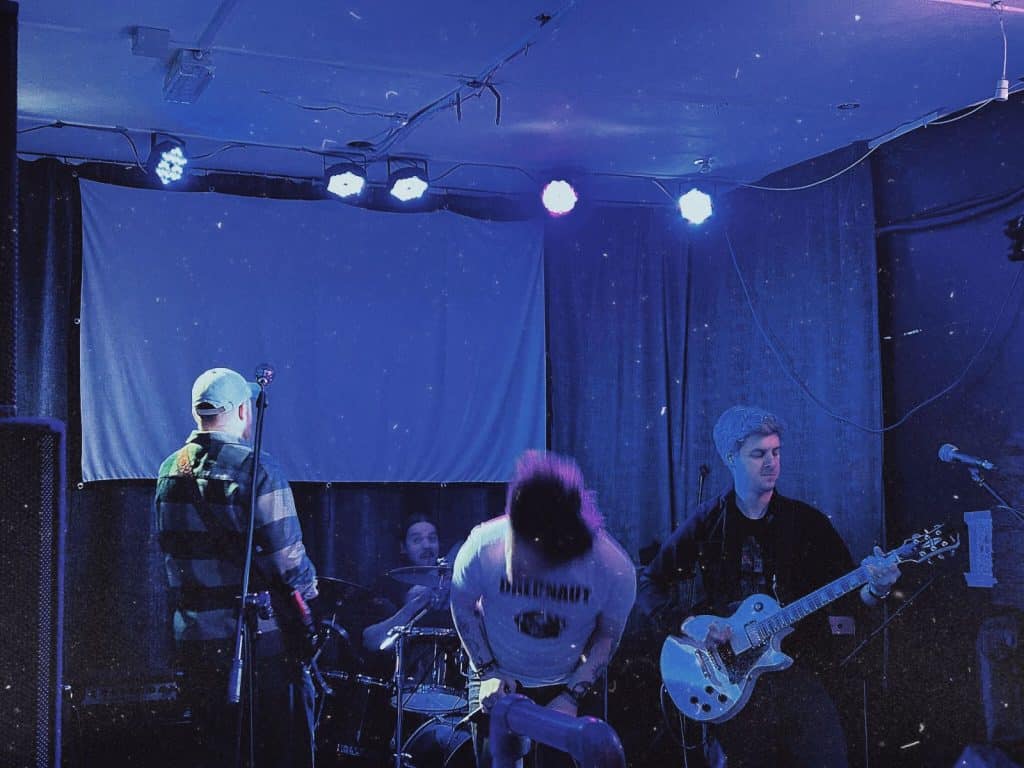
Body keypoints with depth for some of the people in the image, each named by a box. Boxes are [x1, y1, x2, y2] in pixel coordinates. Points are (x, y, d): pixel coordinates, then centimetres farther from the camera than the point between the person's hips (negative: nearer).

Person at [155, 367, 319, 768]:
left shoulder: (169, 471, 6)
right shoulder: (256, 468, -15)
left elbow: (171, 550, 13)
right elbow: (287, 555, -17)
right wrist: (307, 584, 1)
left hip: (195, 636, 6)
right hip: (262, 633, -6)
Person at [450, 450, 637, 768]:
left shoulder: (614, 568, -29)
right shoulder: (483, 547, -30)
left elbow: (608, 635, -10)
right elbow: (463, 607, -8)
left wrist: (572, 695, -14)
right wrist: (488, 672, -12)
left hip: (569, 682, 0)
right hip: (498, 680, 0)